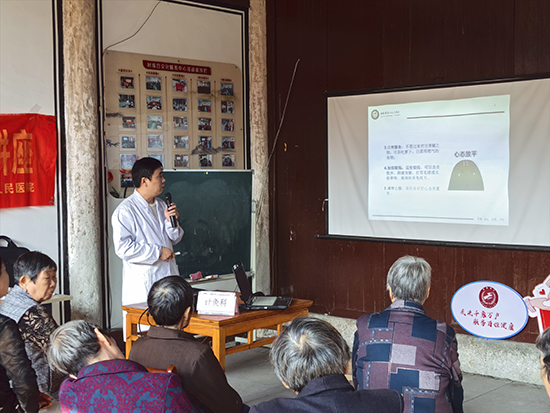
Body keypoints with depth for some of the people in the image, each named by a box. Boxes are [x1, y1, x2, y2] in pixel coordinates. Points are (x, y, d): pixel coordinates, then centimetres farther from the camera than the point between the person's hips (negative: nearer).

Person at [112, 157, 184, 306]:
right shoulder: (125, 211, -10)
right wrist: (158, 252, -15)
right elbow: (123, 248, -19)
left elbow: (175, 239, 19)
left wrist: (171, 221, -2)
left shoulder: (162, 205, 14)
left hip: (168, 277, 7)